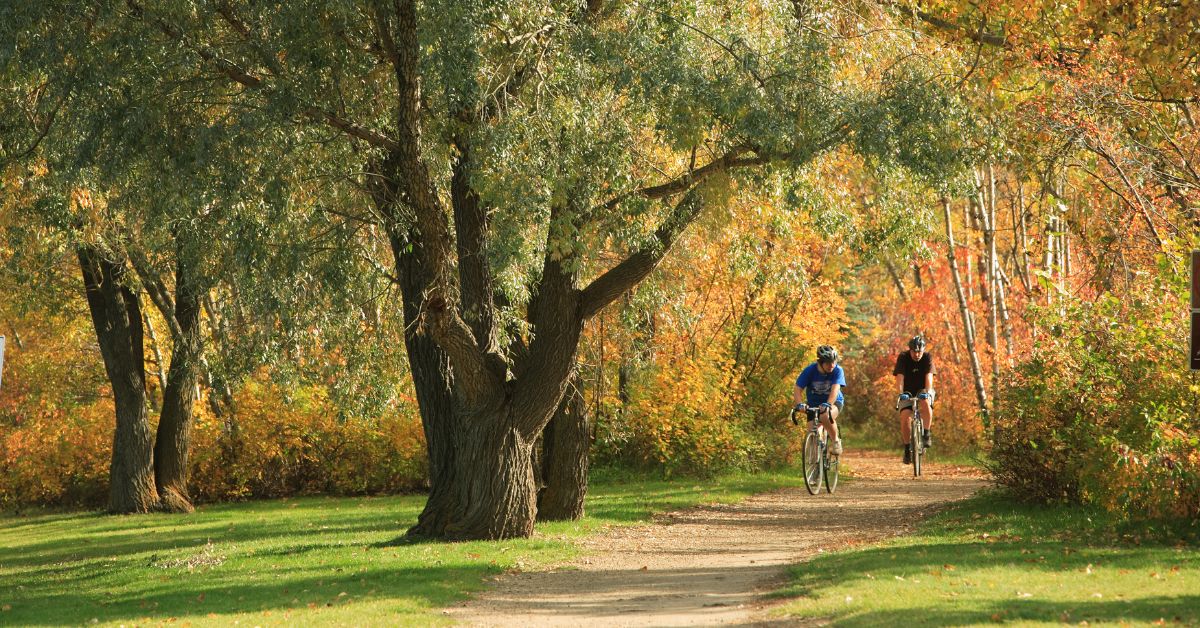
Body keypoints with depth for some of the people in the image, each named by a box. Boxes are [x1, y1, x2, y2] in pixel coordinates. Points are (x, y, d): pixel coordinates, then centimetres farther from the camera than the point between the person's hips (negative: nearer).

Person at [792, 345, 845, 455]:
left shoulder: (838, 371, -21)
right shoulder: (810, 370, -18)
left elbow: (835, 389, -34)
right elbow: (798, 390, -21)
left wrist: (828, 404, -51)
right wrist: (800, 404, -40)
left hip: (834, 402, -2)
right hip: (813, 404, 2)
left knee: (826, 416, -36)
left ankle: (836, 441, -13)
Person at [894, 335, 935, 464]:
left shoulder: (928, 357, -15)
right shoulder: (903, 357, -16)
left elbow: (929, 376, -26)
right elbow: (900, 377, -26)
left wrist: (927, 392, -42)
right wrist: (901, 393, -41)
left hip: (923, 390, 0)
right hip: (907, 391, 0)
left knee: (926, 403, -34)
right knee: (904, 417, -19)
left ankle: (926, 435, -20)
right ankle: (907, 448, -4)